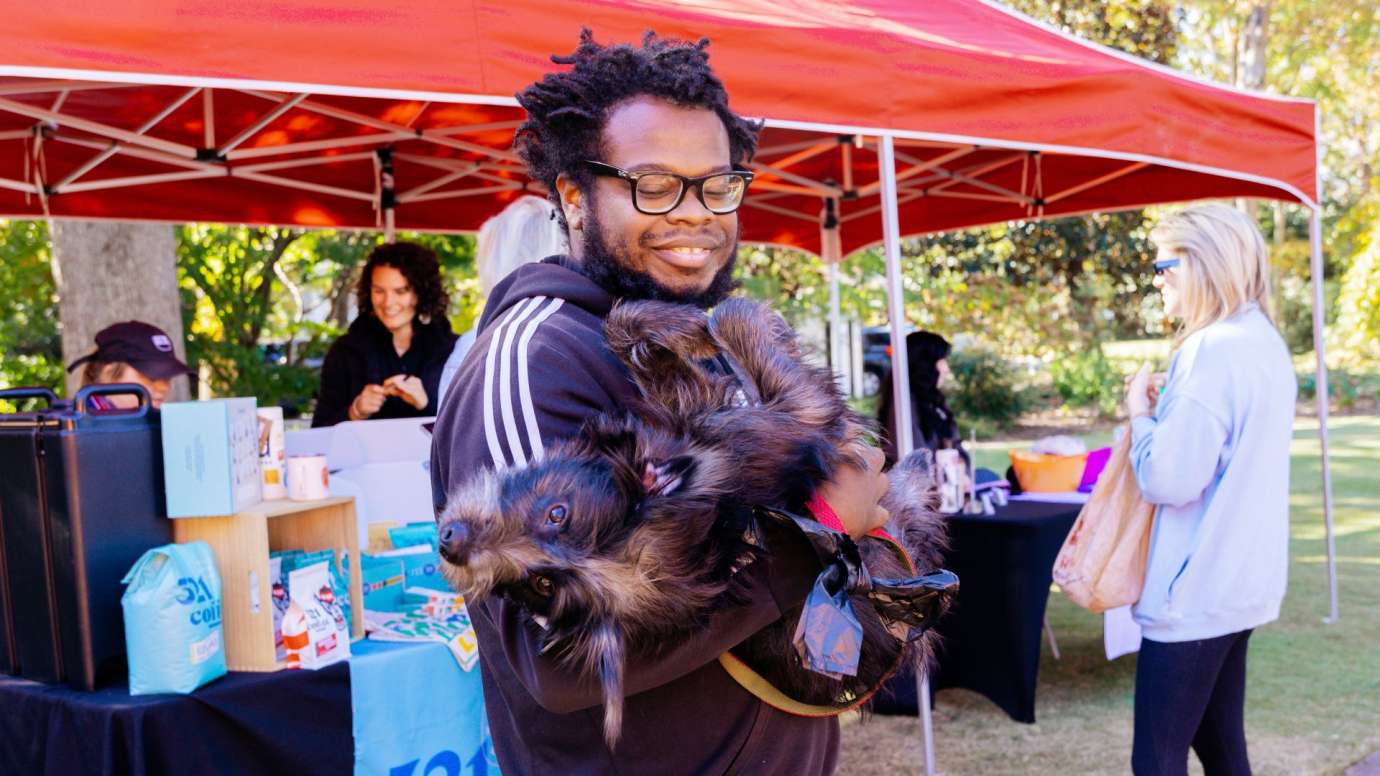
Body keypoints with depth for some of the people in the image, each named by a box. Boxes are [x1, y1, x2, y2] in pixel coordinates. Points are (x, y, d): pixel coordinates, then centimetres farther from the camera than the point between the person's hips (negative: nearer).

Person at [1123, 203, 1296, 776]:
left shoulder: (1213, 350, -19)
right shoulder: (1264, 344, 11)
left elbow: (1168, 479, -22)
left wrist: (1141, 415, -6)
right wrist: (1166, 413, 10)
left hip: (1196, 590, -10)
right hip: (1240, 579, 10)